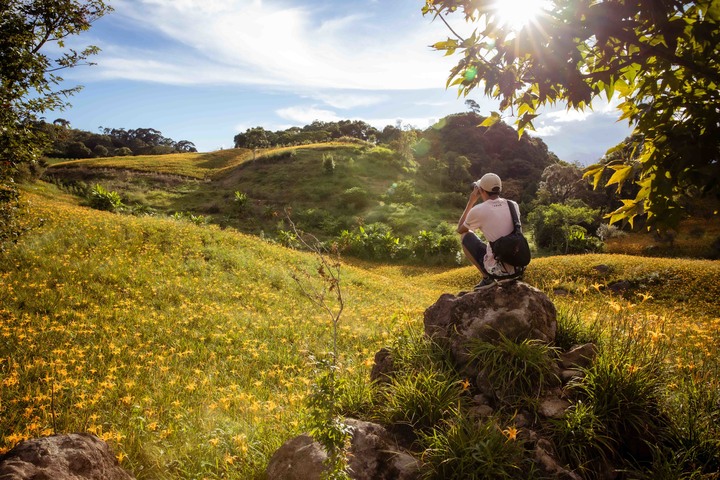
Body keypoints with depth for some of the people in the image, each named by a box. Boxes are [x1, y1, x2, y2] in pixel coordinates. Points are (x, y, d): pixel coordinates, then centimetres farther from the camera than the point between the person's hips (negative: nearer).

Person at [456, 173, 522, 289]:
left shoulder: (478, 210, -11)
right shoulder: (513, 205, 3)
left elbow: (460, 229, 11)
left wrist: (471, 202, 14)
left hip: (497, 270, -5)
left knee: (466, 235, 14)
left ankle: (487, 278, 9)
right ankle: (507, 277, 19)